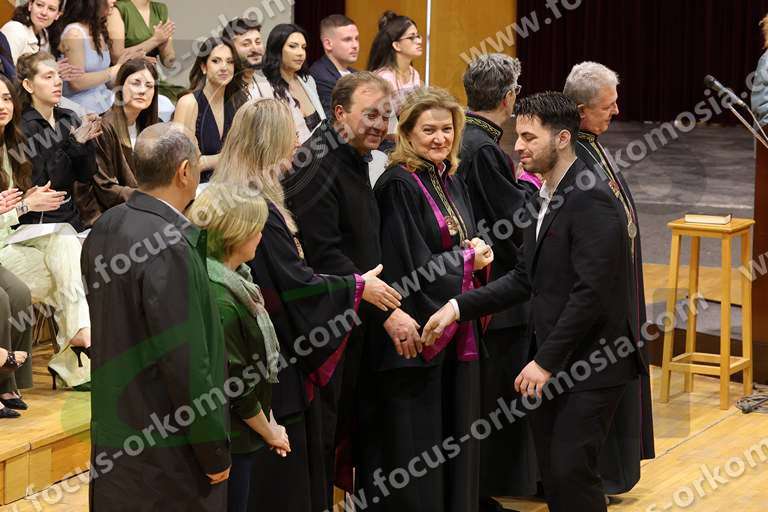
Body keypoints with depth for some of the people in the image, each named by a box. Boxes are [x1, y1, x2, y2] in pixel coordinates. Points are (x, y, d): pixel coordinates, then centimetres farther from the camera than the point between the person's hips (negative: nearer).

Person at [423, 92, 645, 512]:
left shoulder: (590, 199, -16)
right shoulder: (543, 199, 13)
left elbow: (592, 292, -21)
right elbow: (525, 279, 14)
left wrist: (546, 360, -19)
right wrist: (458, 307, 3)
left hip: (590, 365, -9)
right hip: (549, 365, 9)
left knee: (570, 471, -11)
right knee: (553, 476, 9)